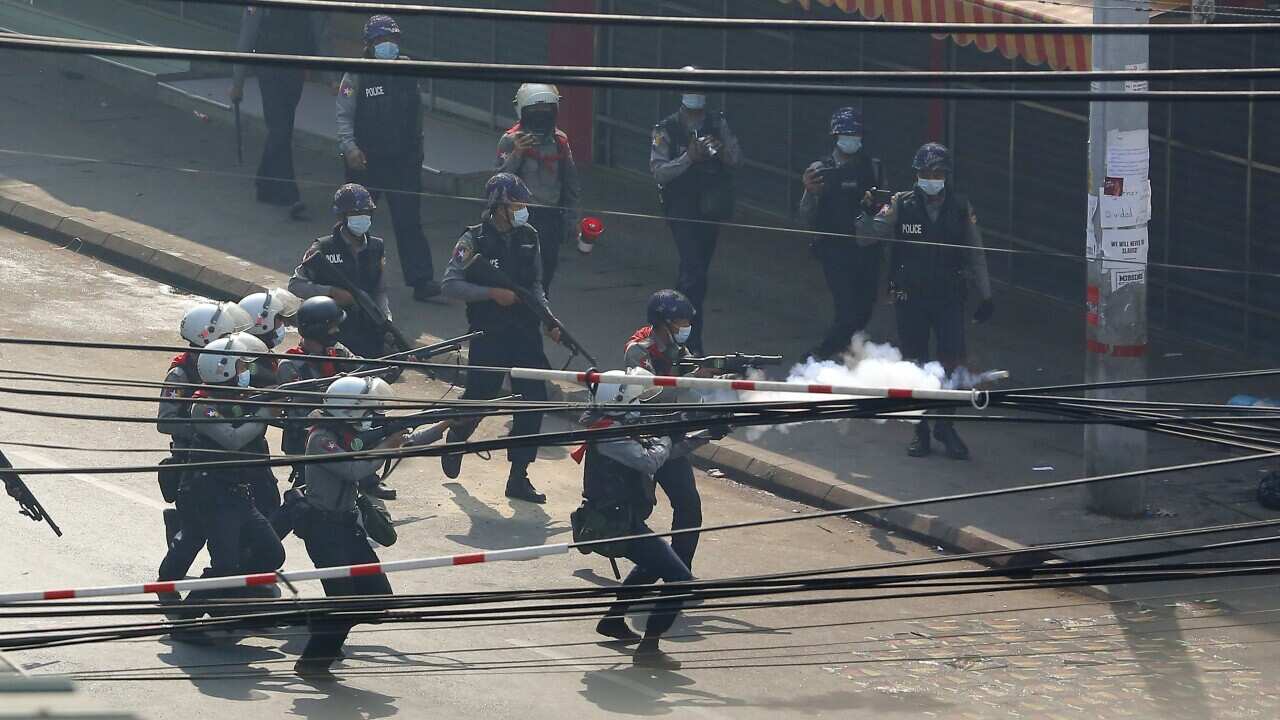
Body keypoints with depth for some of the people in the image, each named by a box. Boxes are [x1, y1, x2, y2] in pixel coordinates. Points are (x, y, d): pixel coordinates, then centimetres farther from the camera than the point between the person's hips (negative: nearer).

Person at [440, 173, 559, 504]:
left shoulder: (528, 237, 8)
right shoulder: (475, 240, -8)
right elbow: (450, 284, -12)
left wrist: (549, 320, 4)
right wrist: (492, 293, -20)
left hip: (525, 332, 4)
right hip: (488, 334, -4)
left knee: (534, 398, -4)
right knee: (479, 397, 3)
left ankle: (518, 477, 2)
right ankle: (456, 438, 38)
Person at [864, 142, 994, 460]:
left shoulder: (961, 207, 2)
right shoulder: (902, 205, -1)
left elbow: (976, 254, 9)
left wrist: (985, 297, 10)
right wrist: (868, 213, -25)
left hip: (949, 296, 0)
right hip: (910, 297, 0)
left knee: (953, 360, -8)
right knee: (915, 363, 4)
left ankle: (945, 425, 8)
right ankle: (921, 430, 14)